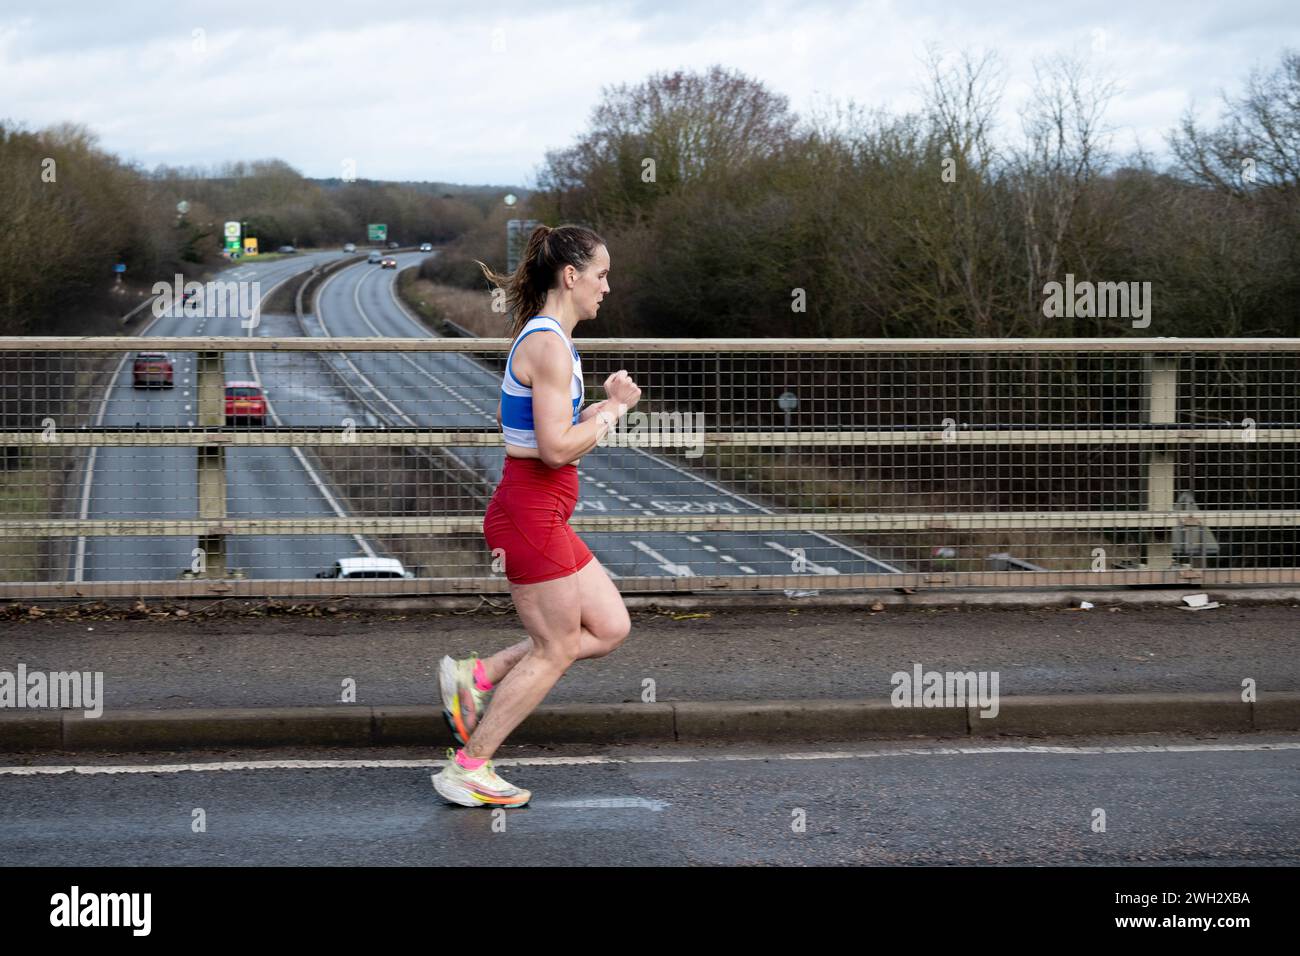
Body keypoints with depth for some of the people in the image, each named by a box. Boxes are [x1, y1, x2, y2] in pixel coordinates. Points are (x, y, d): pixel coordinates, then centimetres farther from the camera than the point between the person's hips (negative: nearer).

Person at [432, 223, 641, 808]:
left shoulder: (544, 339, 14)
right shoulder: (549, 345, -18)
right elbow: (557, 447, -24)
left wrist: (605, 405, 8)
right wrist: (610, 413, -10)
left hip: (539, 514, 10)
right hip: (532, 512, -10)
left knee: (610, 627, 12)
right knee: (556, 649, 1)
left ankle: (477, 677, 14)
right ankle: (468, 769, 9)